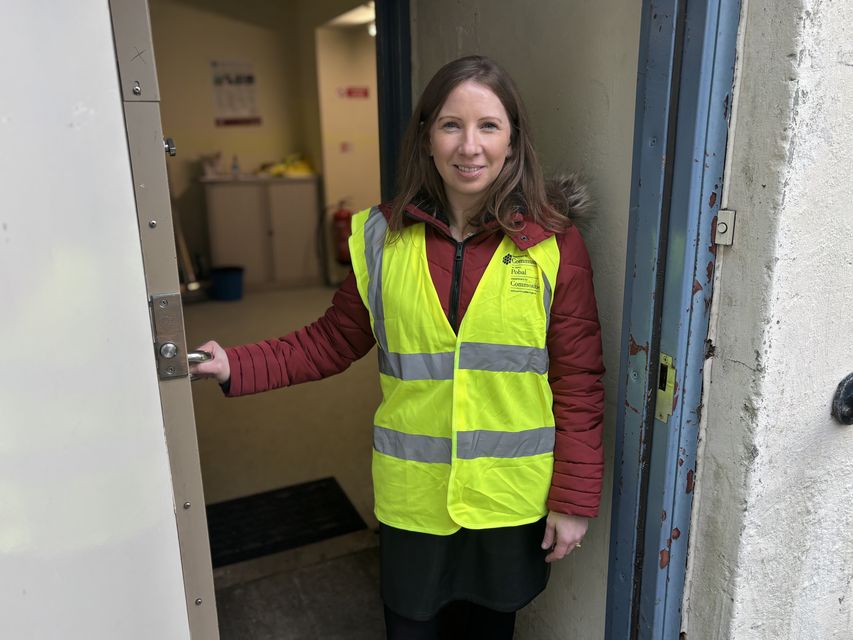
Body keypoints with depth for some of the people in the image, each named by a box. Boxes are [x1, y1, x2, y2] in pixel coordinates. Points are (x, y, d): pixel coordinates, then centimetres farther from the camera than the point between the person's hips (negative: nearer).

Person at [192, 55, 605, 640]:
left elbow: (578, 382, -8)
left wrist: (575, 500, -6)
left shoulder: (554, 244, -12)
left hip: (511, 498, -1)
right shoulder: (384, 237, -6)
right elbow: (331, 342, 0)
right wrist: (235, 367, -10)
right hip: (413, 496, 1)